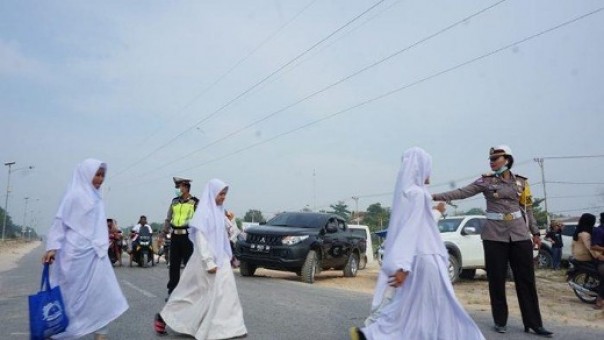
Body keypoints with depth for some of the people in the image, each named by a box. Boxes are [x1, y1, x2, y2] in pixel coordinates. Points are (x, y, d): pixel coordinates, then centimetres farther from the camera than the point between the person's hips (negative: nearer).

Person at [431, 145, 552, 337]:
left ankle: (534, 323, 11)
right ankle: (500, 321, 15)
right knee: (496, 279, 2)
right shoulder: (486, 180, 0)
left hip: (519, 234, 2)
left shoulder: (521, 182, 8)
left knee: (526, 279, 3)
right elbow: (462, 193, -9)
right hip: (494, 234, -2)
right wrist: (437, 196, -19)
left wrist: (535, 232, 14)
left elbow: (527, 209, 14)